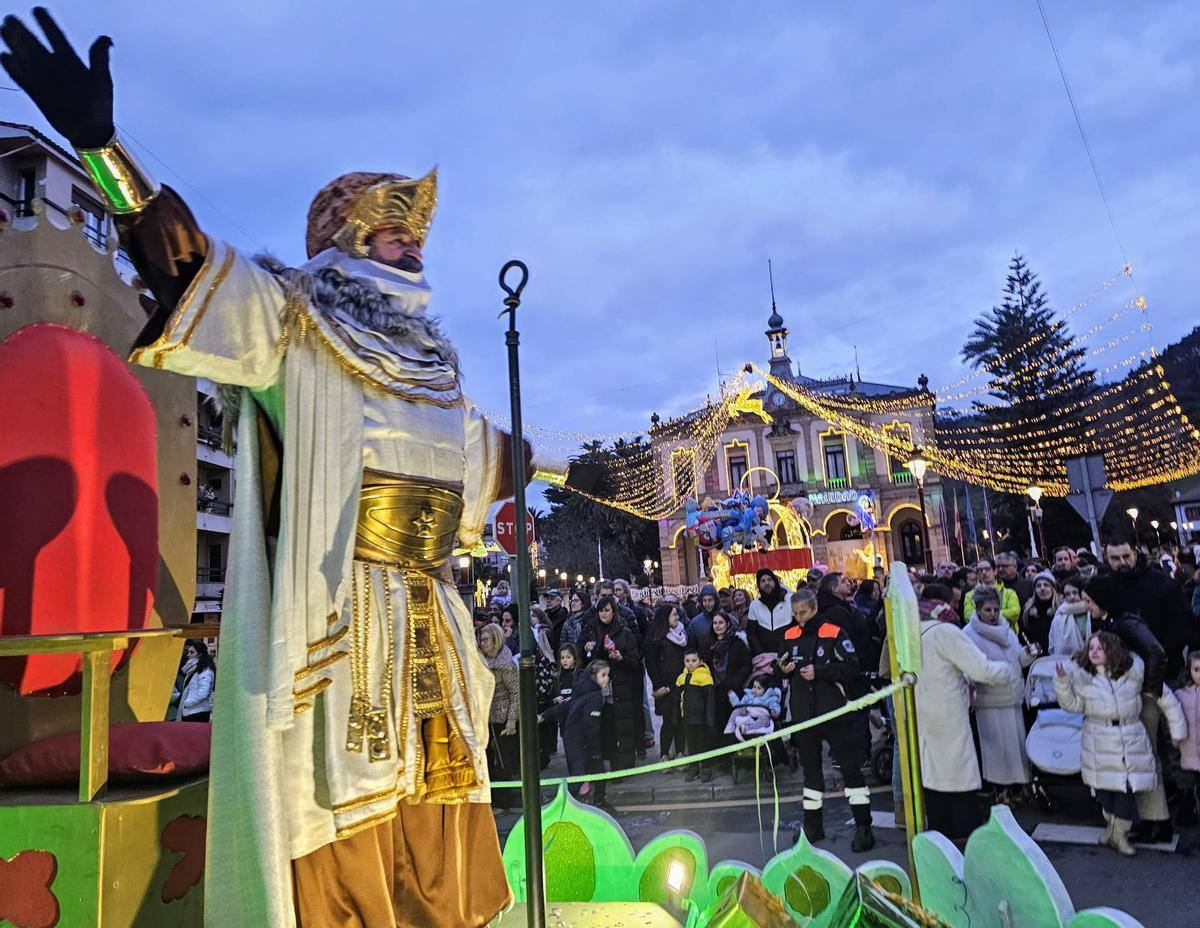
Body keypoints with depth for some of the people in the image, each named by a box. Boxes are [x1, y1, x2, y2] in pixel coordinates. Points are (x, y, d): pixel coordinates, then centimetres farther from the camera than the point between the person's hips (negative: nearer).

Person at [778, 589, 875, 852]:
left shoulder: (834, 633, -9)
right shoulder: (790, 636, 7)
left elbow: (852, 667, -14)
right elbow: (784, 668, 19)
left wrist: (819, 671, -19)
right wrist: (783, 668, -4)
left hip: (834, 711, -5)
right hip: (803, 714, 5)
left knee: (850, 766, -2)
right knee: (810, 769, 16)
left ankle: (863, 827, 9)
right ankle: (813, 825, 28)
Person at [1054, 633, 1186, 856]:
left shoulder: (1133, 671, -2)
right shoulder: (1081, 675, -2)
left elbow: (1165, 697, 7)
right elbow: (1073, 705, 0)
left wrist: (1177, 729, 7)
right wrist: (1062, 681, -15)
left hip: (1131, 741, 0)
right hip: (1099, 744, 0)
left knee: (1127, 788, -2)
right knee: (1104, 787, 4)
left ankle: (1119, 835, 15)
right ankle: (1112, 825, 29)